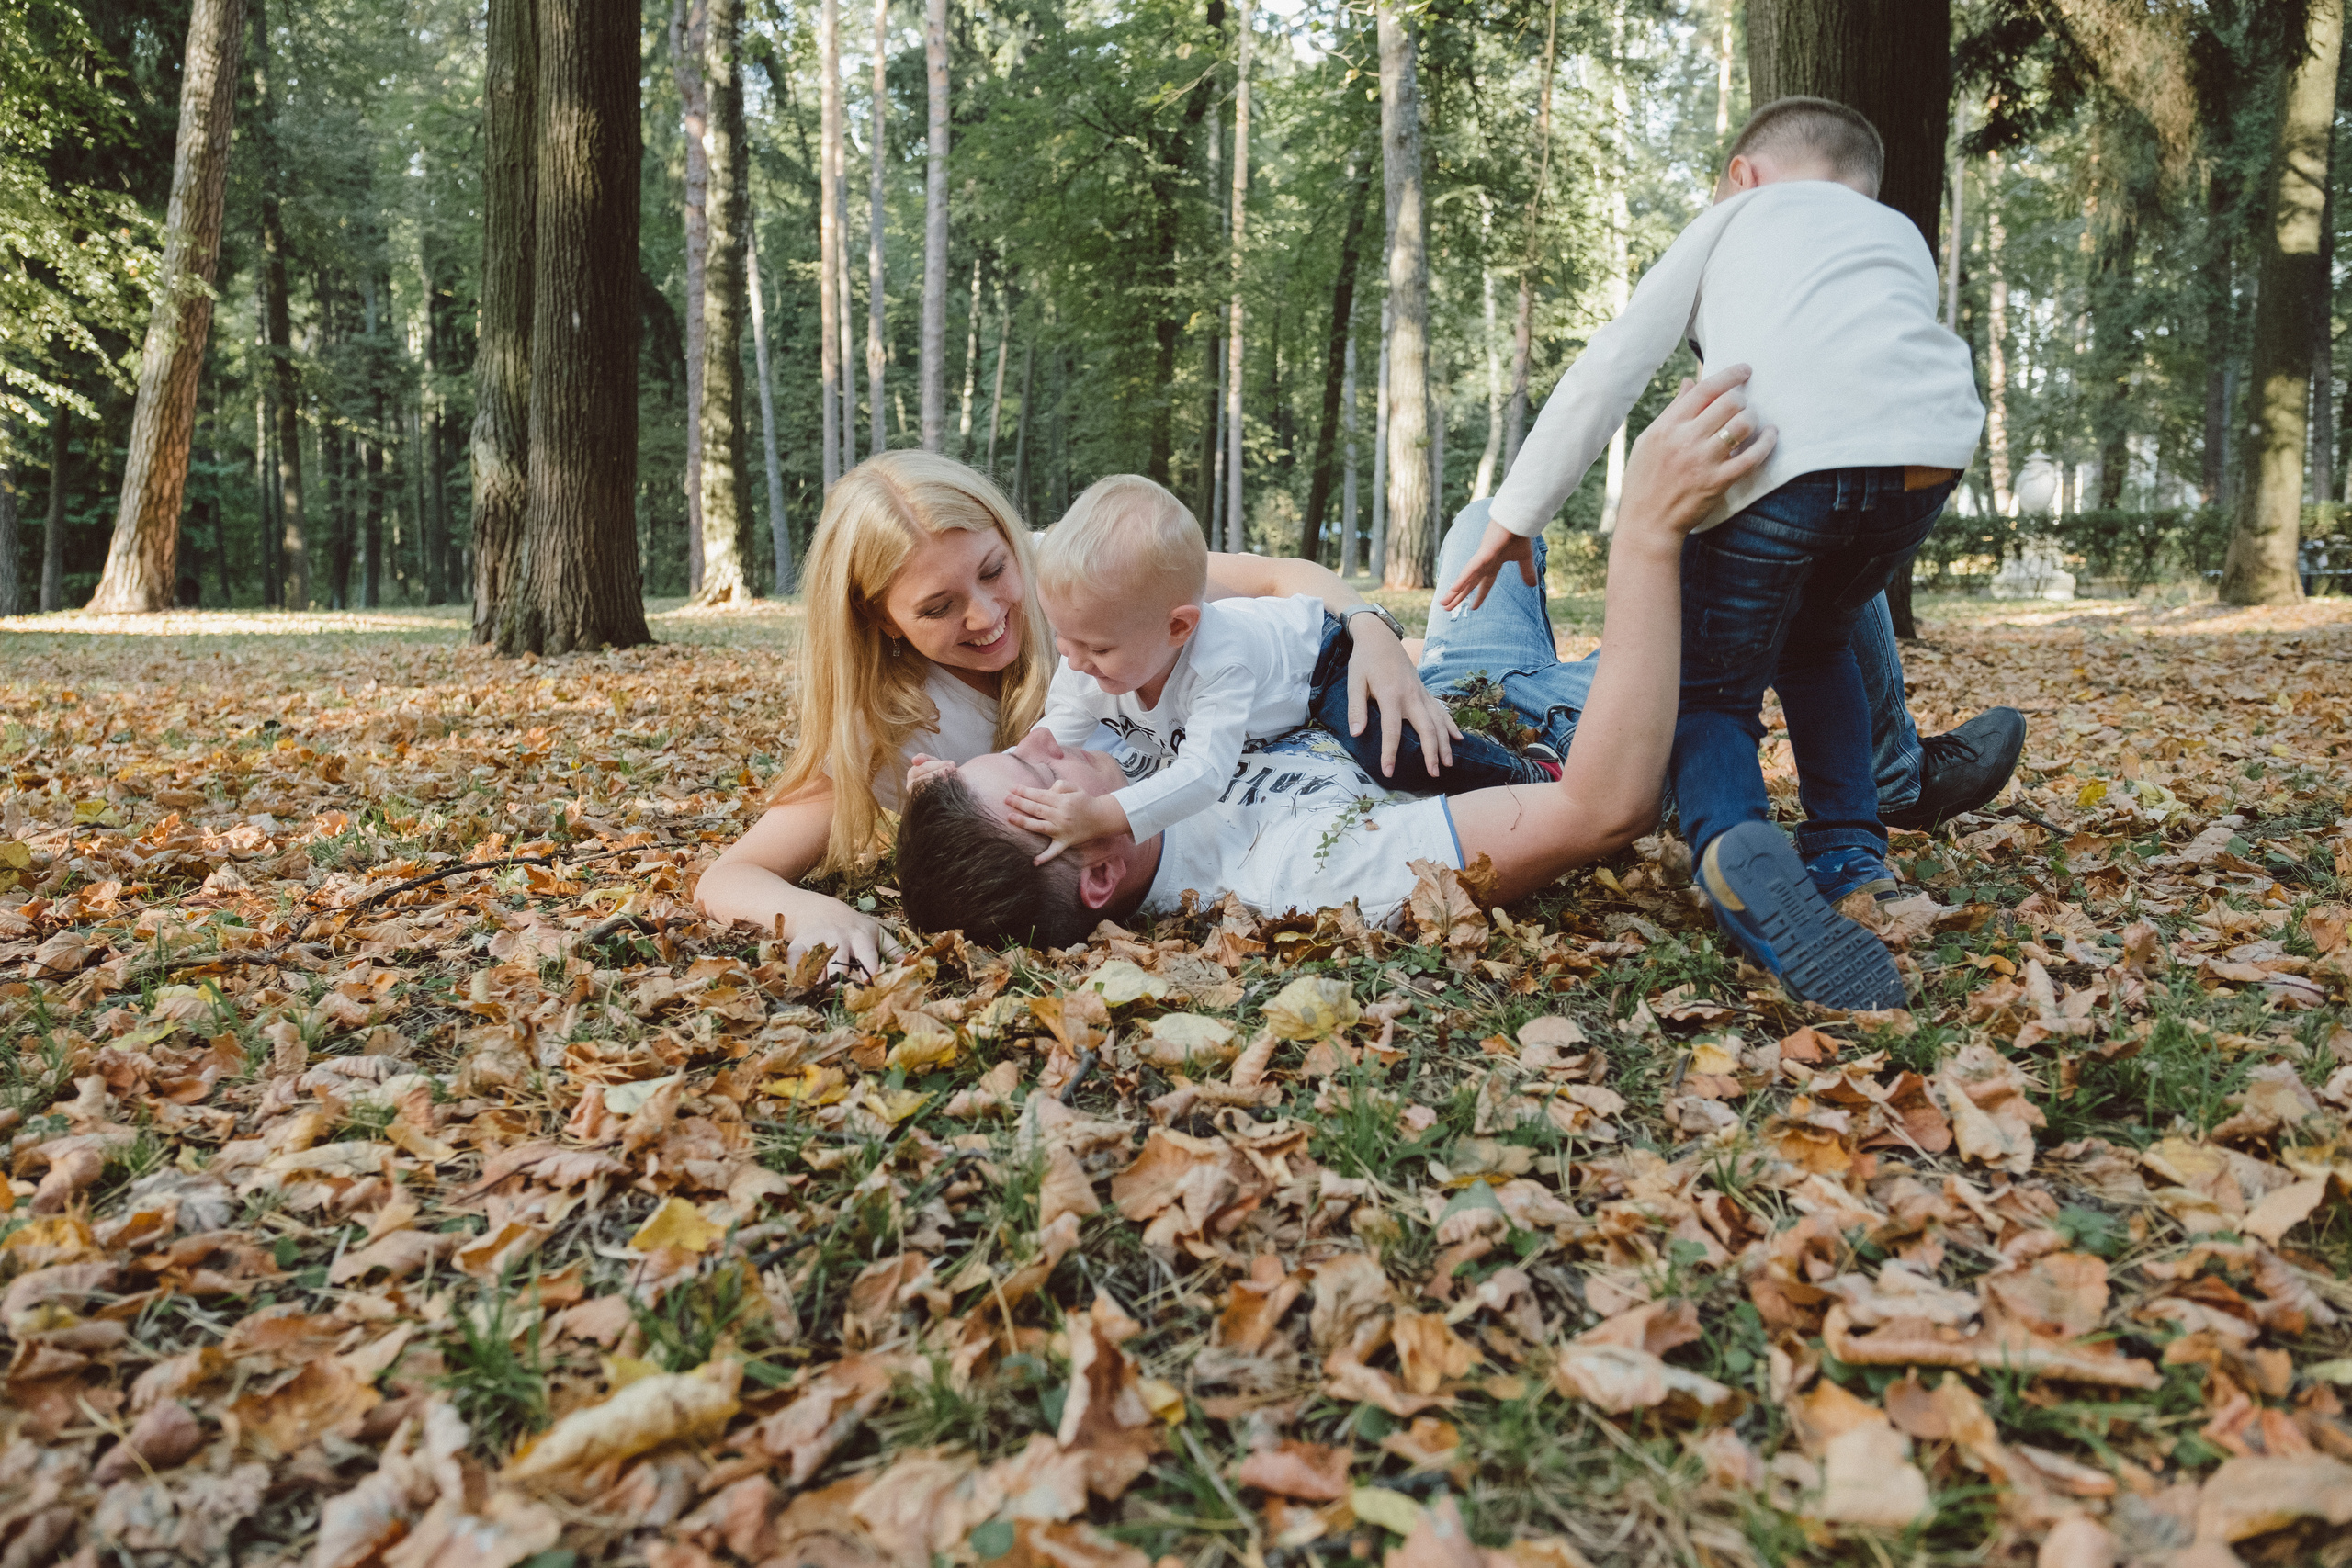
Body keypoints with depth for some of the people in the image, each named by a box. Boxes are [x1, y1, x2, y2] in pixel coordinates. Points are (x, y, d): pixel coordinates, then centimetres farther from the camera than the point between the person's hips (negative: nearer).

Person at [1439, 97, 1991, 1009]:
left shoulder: (1733, 221, 30)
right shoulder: (1901, 235, 39)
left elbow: (1611, 367, 20)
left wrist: (1517, 513, 22)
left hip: (1783, 457, -4)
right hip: (1930, 448, 4)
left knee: (1712, 692, 9)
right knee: (1816, 643, 30)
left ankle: (1738, 848, -24)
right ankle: (1849, 856, 15)